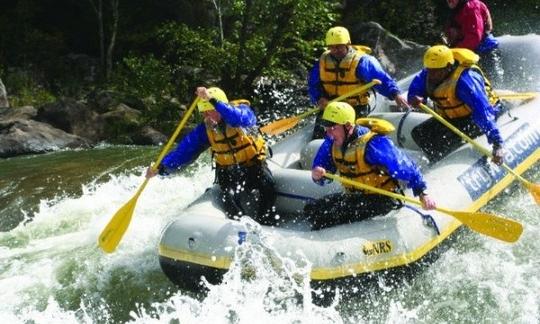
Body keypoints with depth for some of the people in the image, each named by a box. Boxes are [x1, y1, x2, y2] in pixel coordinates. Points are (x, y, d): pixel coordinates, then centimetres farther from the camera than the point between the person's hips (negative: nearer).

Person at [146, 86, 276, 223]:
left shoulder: (242, 110, -13)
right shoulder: (206, 129, -2)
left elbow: (238, 118, -39)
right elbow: (185, 150, -5)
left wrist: (212, 99, -49)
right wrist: (162, 167, -18)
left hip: (254, 166, -3)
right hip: (227, 172, 4)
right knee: (229, 197, -24)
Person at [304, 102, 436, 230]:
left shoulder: (372, 144, -26)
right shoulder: (331, 143, -4)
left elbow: (405, 167, -25)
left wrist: (422, 193, -31)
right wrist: (317, 175, -22)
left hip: (382, 199, -8)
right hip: (355, 196, 8)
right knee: (312, 209, -2)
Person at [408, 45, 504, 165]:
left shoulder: (465, 80, -35)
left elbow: (482, 112, -41)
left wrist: (496, 144, -47)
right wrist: (414, 98, -30)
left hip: (473, 119, -8)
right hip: (450, 118, 8)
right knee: (419, 133, 4)